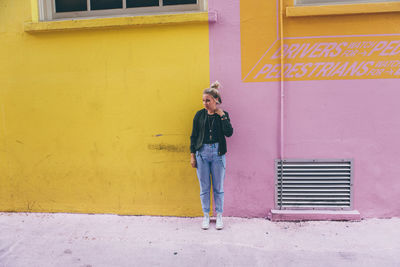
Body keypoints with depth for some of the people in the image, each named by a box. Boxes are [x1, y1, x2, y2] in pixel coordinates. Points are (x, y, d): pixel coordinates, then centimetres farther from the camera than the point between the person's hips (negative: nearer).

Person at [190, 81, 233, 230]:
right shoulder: (200, 115, 4)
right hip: (202, 153, 1)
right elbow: (194, 135, 6)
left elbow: (229, 133, -11)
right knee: (204, 188, 8)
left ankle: (219, 216, 22)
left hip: (217, 153, -1)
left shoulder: (223, 115, 3)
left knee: (218, 188, 7)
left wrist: (222, 115, -11)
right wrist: (192, 155, 3)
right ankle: (206, 216, 22)